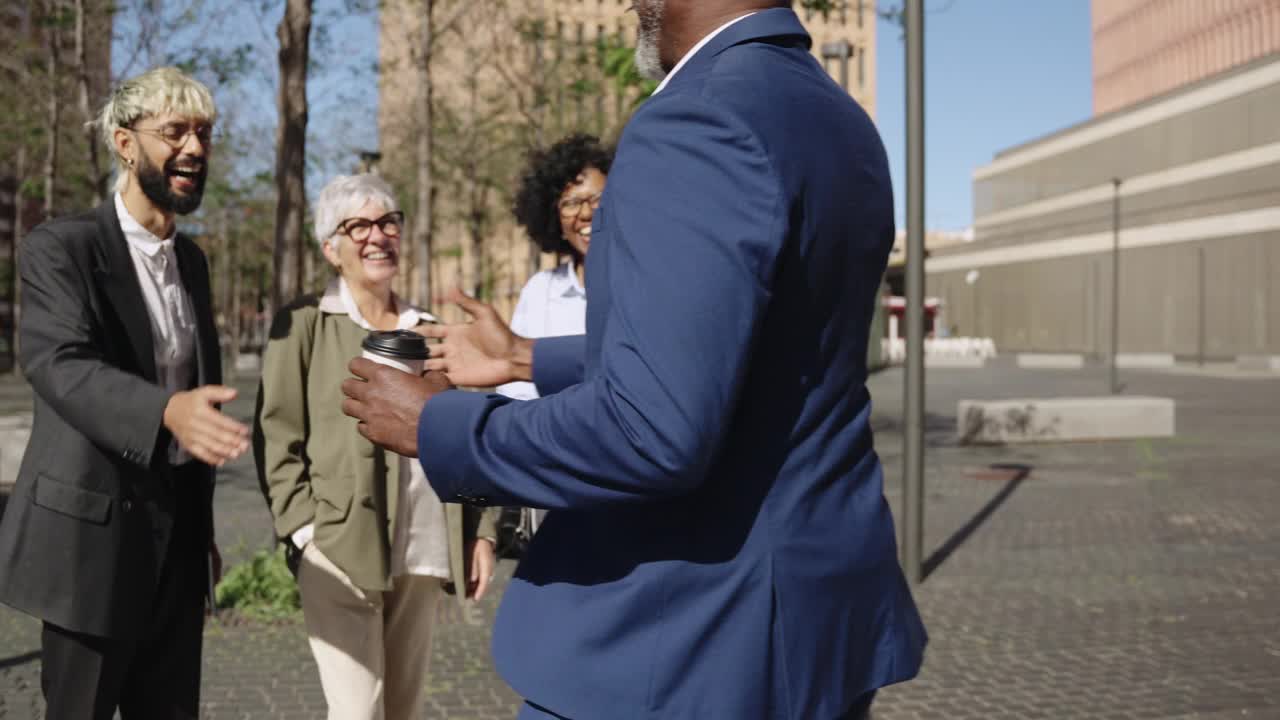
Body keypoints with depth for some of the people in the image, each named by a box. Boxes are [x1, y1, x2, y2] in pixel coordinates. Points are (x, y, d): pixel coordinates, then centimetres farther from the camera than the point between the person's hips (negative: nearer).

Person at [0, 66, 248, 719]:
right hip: (93, 532, -6)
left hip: (177, 533, 6)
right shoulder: (60, 249, -9)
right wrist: (167, 410, -44)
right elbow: (59, 364, -25)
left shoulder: (191, 259, 13)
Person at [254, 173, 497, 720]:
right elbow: (276, 435, -2)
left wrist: (481, 530, 8)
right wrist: (305, 529, -11)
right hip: (341, 549, -4)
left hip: (424, 553, 5)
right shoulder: (304, 323, 2)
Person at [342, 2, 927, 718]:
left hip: (695, 625, -9)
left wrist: (440, 427, -14)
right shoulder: (842, 123, 8)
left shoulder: (700, 125, -21)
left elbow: (653, 432, -29)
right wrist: (526, 359, 22)